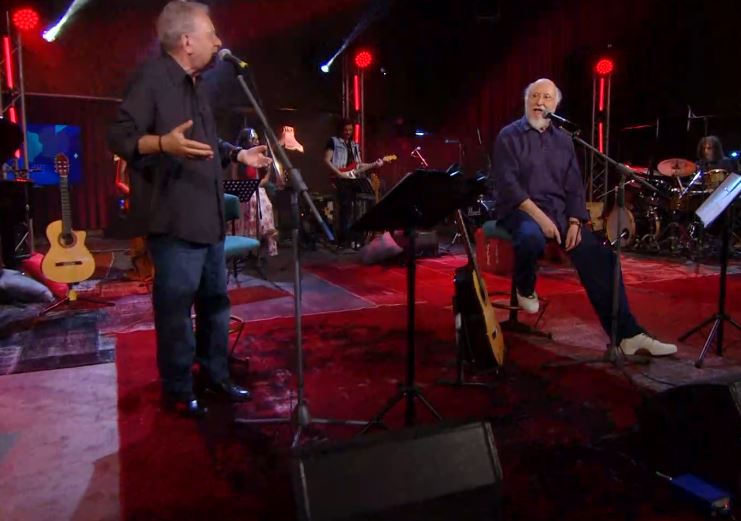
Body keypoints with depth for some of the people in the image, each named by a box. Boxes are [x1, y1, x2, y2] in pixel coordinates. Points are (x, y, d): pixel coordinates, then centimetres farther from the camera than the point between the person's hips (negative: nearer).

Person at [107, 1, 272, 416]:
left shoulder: (196, 84, 18)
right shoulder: (152, 78, -10)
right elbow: (119, 137, -16)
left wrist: (239, 154, 14)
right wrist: (163, 143, -33)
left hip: (209, 217, 9)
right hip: (174, 220, -9)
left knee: (215, 299, 14)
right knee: (176, 306, -1)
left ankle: (216, 375, 27)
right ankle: (178, 391, 14)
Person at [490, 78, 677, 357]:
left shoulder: (563, 140, 16)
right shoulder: (509, 136, 0)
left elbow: (575, 187, 12)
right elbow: (506, 183, -12)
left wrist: (574, 221, -6)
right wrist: (539, 216, -21)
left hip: (559, 211, 5)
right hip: (520, 210, -5)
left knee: (599, 256, -14)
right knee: (532, 239, -40)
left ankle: (627, 333, -11)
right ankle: (525, 289, -5)